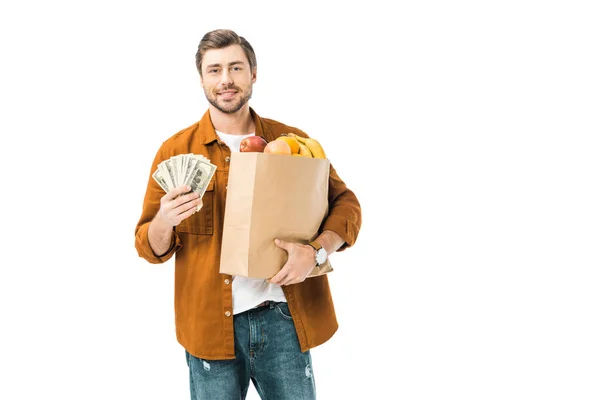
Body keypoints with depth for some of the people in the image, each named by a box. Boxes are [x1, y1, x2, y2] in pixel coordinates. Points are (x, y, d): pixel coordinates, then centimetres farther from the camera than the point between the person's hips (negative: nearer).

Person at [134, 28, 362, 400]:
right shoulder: (176, 151, 2)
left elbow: (346, 204, 5)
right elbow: (149, 247, 4)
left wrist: (317, 251, -14)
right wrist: (164, 221, -19)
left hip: (285, 318, 1)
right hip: (211, 324, -1)